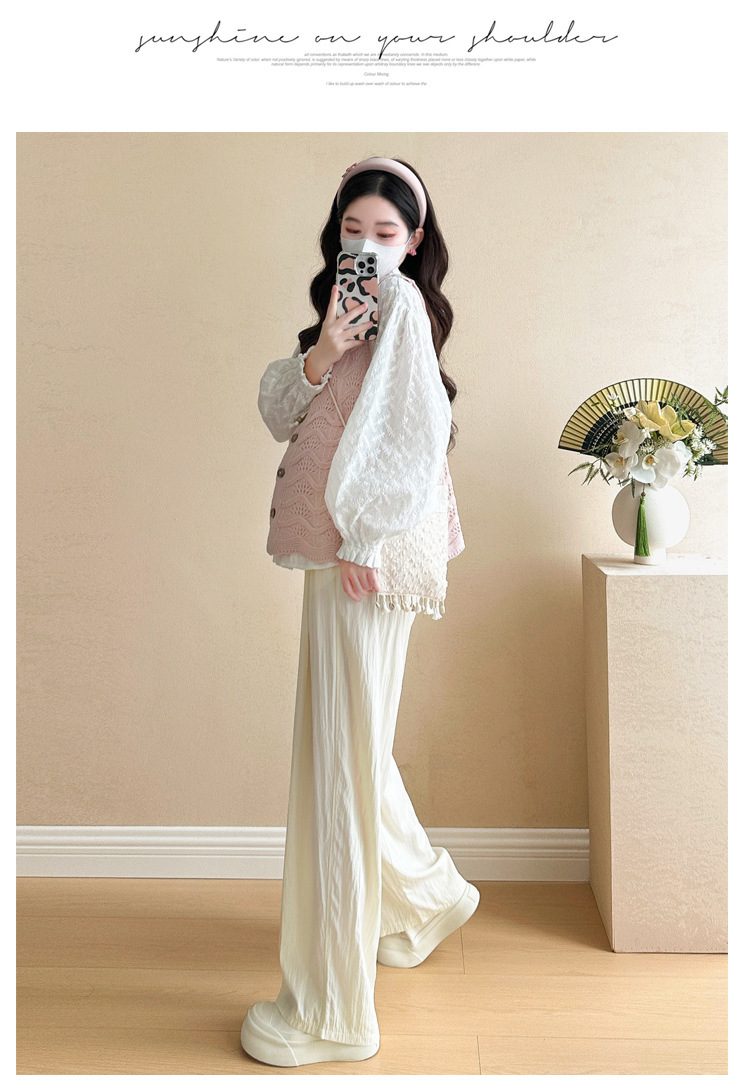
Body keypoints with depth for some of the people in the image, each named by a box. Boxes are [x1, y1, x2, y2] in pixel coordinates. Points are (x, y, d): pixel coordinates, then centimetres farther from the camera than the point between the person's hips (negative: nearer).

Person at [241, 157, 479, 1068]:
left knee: (341, 757, -6)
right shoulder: (354, 302, 19)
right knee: (348, 742, 20)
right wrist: (318, 355, -10)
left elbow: (414, 435, -18)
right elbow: (278, 411, 8)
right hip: (339, 547, 10)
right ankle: (423, 893, 41)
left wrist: (363, 540, -19)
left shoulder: (402, 303, -8)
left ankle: (331, 1008, 5)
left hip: (368, 554, -10)